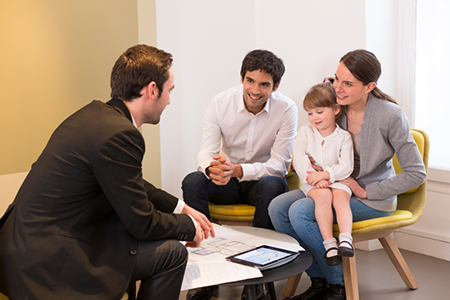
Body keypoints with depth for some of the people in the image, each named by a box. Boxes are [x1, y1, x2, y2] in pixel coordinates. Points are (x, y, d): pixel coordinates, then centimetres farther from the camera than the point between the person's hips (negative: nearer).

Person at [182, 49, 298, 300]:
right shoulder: (220, 103, -10)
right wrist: (212, 168, -39)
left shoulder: (286, 109, -15)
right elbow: (206, 152, -12)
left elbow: (278, 164, -19)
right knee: (192, 182, -27)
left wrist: (238, 170, -37)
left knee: (271, 186, -37)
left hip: (264, 178, -2)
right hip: (228, 183, 2)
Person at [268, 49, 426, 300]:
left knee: (300, 212, -25)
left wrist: (365, 191, -16)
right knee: (277, 207, -13)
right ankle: (318, 280, 0)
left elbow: (416, 173, -15)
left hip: (372, 198, -6)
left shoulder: (390, 115, -19)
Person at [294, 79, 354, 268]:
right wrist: (314, 178, -17)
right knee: (323, 196, -31)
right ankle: (329, 243, -36)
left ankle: (346, 238, -43)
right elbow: (299, 159, -4)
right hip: (311, 182, 0)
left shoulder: (343, 137, 3)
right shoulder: (305, 132, 8)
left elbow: (346, 167, -7)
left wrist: (325, 174, -21)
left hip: (336, 181, 0)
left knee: (341, 198, -32)